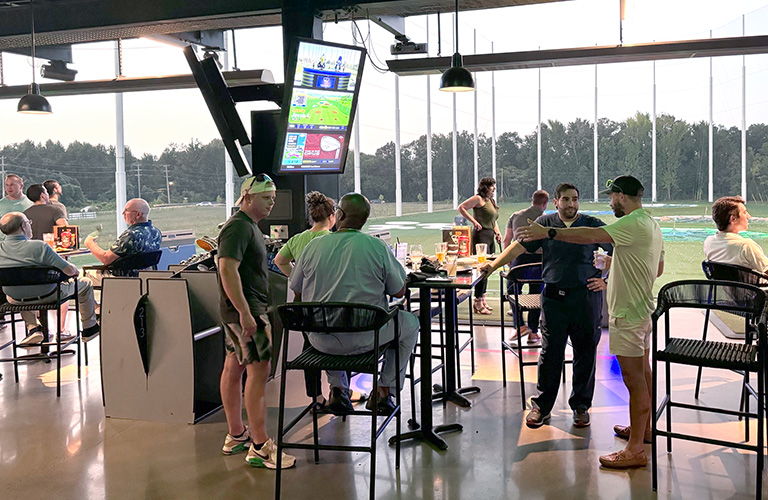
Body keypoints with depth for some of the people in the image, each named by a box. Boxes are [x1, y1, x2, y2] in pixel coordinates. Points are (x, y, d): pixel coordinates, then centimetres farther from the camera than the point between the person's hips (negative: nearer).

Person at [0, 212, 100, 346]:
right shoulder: (39, 247, -27)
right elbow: (70, 271, -24)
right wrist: (75, 269, 1)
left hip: (16, 300, 4)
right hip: (48, 296, -4)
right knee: (84, 284, 20)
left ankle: (33, 328, 25)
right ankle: (89, 328, 32)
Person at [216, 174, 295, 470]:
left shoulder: (248, 225, 18)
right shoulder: (238, 227, -15)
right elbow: (228, 269, -25)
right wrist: (245, 313, -29)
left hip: (243, 310, 11)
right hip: (245, 311, -11)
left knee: (233, 368, 14)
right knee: (259, 370, -11)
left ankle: (235, 436, 22)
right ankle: (260, 447, -8)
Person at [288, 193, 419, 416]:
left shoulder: (314, 246, -4)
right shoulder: (378, 247, -11)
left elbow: (297, 291, 8)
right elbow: (399, 291, -2)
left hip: (321, 341, 3)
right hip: (364, 339, -3)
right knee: (411, 323, 24)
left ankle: (337, 389, 30)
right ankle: (384, 391, 21)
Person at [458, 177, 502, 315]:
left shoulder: (491, 201, 20)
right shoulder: (478, 199, -6)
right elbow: (461, 208, -11)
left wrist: (497, 233, 13)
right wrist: (474, 221, -16)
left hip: (490, 236, 9)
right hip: (481, 235, -9)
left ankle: (482, 300, 20)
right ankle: (478, 303, -4)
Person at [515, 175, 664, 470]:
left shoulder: (633, 224, -20)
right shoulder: (650, 224, 13)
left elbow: (592, 236, -31)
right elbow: (659, 268, 20)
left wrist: (549, 233, -31)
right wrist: (620, 270, 21)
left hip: (628, 313, -11)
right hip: (642, 309, 11)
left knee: (634, 378, -7)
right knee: (643, 372, 21)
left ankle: (635, 450, -2)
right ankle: (644, 428, 36)